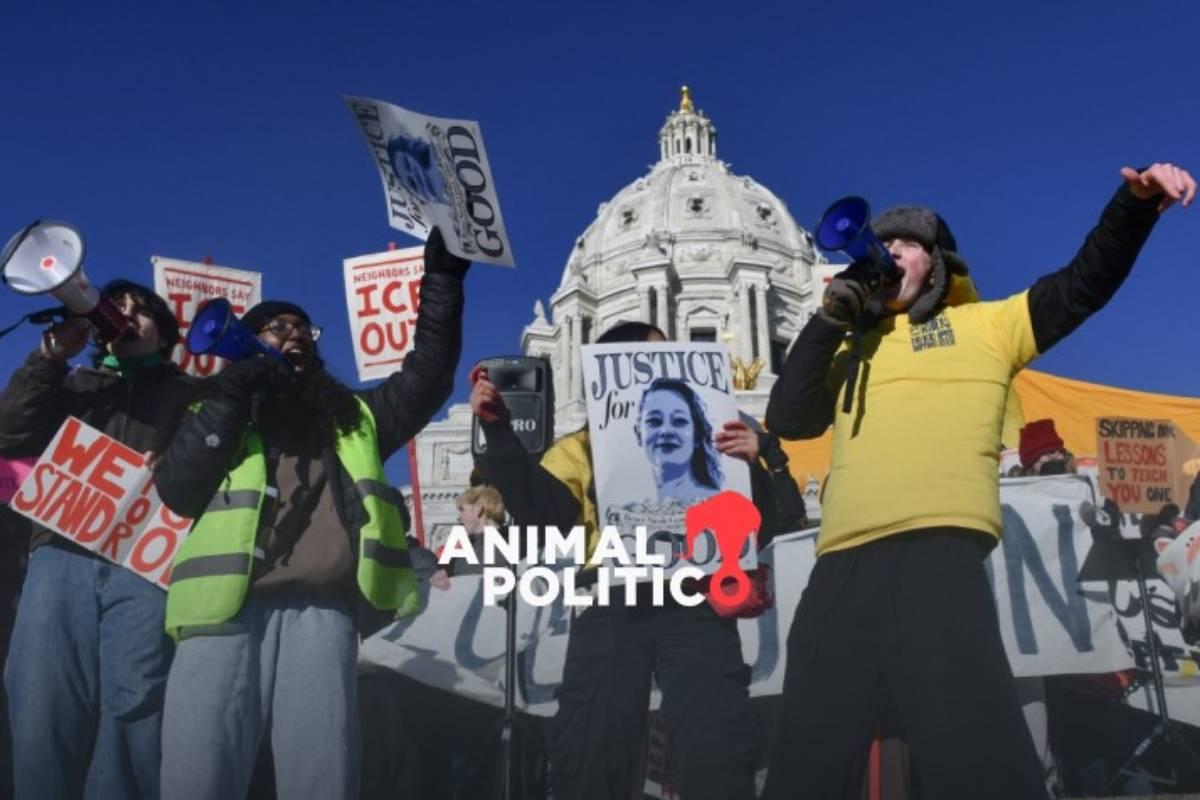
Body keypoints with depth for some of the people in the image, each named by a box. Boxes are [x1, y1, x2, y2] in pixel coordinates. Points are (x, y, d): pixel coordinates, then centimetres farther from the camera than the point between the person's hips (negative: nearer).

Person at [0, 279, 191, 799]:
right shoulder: (72, 384, 30)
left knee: (133, 713, -12)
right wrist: (53, 355, 7)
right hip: (62, 555, 2)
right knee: (43, 712, -9)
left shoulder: (186, 393, 24)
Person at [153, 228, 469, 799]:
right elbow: (177, 491, 7)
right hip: (226, 609, -1)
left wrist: (441, 279, 13)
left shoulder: (351, 417, 28)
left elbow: (427, 378, 19)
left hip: (321, 612, 1)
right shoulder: (217, 412, 24)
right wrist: (227, 400, 1)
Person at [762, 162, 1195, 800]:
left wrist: (1135, 203, -4)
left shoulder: (980, 325, 20)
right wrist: (829, 319, 11)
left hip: (937, 552, -4)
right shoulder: (850, 350, 28)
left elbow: (1085, 283, 12)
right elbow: (786, 419, 15)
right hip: (842, 564, 4)